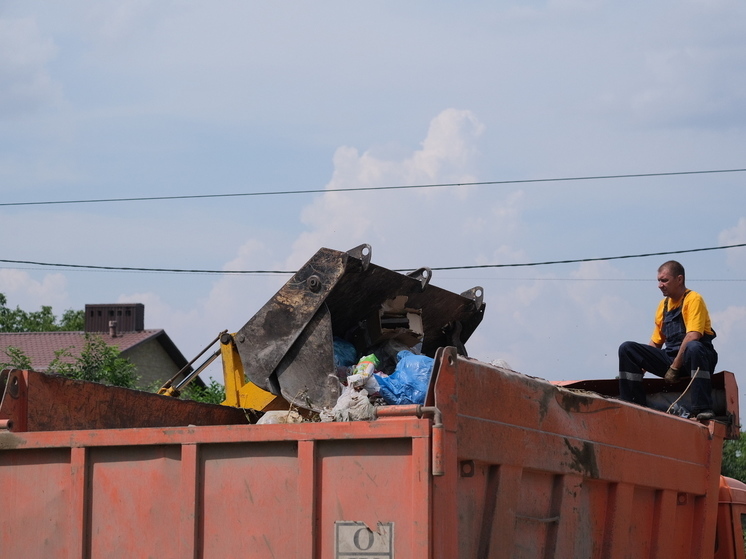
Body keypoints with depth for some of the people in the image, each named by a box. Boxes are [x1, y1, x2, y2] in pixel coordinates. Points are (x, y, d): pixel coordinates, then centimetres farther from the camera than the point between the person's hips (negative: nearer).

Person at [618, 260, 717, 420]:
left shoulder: (693, 299, -5)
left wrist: (675, 366, -21)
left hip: (689, 359, -6)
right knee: (626, 349, -7)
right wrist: (641, 364, 6)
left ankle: (702, 409, -41)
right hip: (669, 358, 6)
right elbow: (656, 342, 22)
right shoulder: (664, 305, 16)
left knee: (693, 347, -41)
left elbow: (693, 337, -19)